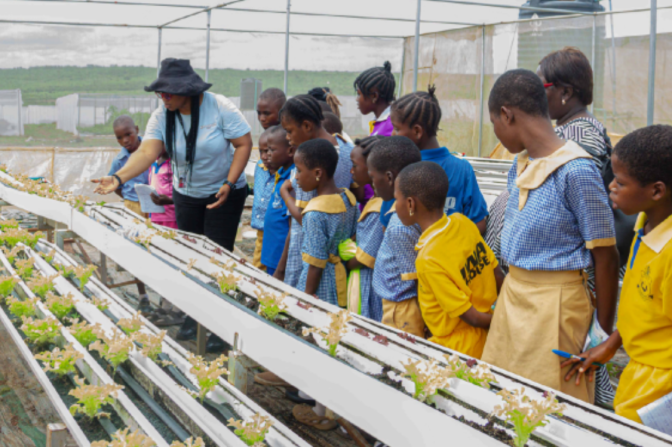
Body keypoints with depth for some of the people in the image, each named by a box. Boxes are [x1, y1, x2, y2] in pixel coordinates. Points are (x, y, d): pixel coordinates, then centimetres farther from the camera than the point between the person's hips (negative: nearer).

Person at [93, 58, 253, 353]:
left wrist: (229, 183, -24)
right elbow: (146, 153, -22)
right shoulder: (161, 117, -11)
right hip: (186, 194, 4)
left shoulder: (220, 108, -21)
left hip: (225, 193, -4)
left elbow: (244, 144, -17)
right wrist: (119, 178, -39)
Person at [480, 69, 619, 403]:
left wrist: (604, 334, -8)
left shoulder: (575, 171, -16)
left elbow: (605, 258, -13)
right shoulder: (520, 166, 8)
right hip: (512, 296, 8)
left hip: (553, 302, -8)